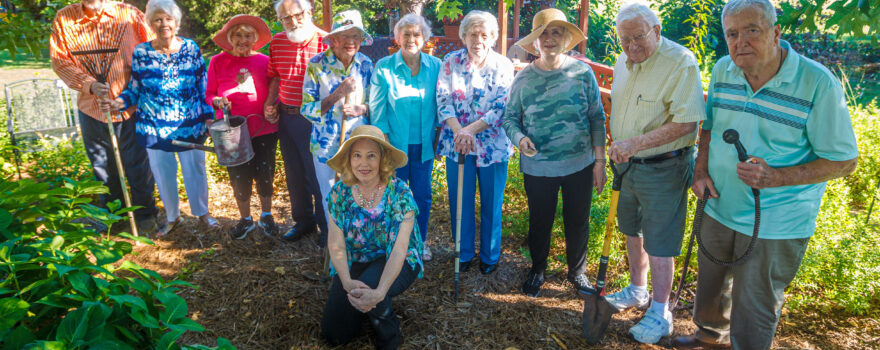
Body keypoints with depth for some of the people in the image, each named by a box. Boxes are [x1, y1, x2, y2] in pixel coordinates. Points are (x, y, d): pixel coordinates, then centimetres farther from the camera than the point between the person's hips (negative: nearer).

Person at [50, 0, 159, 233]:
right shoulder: (64, 19, 0)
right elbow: (59, 61, -3)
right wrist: (89, 84, -19)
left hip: (131, 106, -2)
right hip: (92, 109, 2)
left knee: (138, 165, 7)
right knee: (103, 169, 17)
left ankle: (145, 215, 26)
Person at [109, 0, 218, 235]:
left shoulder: (191, 48, -2)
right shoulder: (140, 53, -2)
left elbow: (203, 86, 3)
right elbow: (135, 89, 5)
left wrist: (208, 115, 0)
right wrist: (121, 101, -14)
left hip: (190, 126, -1)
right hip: (155, 128, 1)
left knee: (195, 170, 9)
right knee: (163, 173, 11)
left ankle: (202, 212, 29)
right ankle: (172, 216, 31)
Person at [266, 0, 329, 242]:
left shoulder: (325, 42, -12)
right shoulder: (277, 42, 5)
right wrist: (270, 102, 4)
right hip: (286, 116, 6)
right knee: (294, 174, 17)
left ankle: (326, 226, 19)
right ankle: (303, 221, 35)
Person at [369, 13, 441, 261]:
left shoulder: (435, 66, -1)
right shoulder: (384, 67, -7)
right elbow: (377, 109, -5)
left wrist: (438, 136, 4)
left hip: (423, 145, 2)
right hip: (395, 145, -2)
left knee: (422, 194, 12)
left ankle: (420, 241, 31)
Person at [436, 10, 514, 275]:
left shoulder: (503, 66, -1)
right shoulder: (451, 62, 1)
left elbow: (503, 107, -9)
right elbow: (443, 100, -6)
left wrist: (470, 129, -21)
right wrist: (458, 131, -23)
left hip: (492, 143, -1)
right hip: (456, 142, 1)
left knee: (491, 202, 9)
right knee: (459, 201, 10)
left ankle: (490, 256, 28)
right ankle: (464, 253, 29)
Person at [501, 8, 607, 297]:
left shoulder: (583, 72, -4)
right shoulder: (523, 78, -1)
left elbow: (597, 118, 0)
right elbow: (510, 118, 5)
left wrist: (599, 160, -3)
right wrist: (520, 138, -17)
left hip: (580, 165, 0)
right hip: (537, 168, 1)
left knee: (578, 223, 13)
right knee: (540, 223, 15)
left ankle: (577, 272, 37)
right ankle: (537, 271, 38)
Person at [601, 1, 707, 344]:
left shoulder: (680, 62, -19)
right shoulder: (623, 62, 5)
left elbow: (686, 123, -25)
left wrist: (635, 143, -30)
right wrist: (619, 150, 10)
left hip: (663, 169, -7)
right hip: (627, 164, 7)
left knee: (658, 244, 2)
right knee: (632, 230, 20)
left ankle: (659, 312, 18)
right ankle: (637, 290, 40)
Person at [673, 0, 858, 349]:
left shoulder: (818, 83, -18)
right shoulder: (722, 71, -2)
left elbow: (844, 160, -14)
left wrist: (776, 178, -27)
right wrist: (701, 170, -2)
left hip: (775, 225, -5)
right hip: (719, 207, 6)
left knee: (753, 314, 8)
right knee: (710, 285, 26)